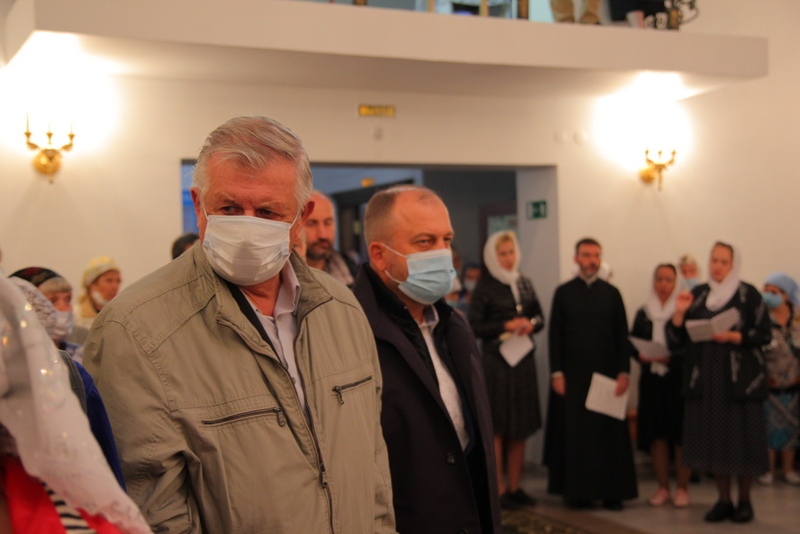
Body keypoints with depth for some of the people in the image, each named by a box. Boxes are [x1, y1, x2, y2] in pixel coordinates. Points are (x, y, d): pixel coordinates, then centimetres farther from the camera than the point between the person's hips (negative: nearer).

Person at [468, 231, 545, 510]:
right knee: (497, 426, -1)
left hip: (524, 360, 5)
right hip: (497, 361, -5)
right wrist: (506, 326, -16)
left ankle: (514, 487, 17)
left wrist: (530, 324, -6)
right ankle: (498, 489, 6)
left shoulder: (524, 282, 10)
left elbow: (539, 317, 15)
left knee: (521, 426, 8)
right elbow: (475, 326, -9)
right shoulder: (485, 286, -5)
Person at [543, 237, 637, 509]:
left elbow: (622, 335, 5)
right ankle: (576, 490, 8)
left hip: (606, 374, 1)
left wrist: (623, 372, -3)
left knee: (609, 432, 2)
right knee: (574, 432, 1)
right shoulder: (563, 293, 4)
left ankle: (611, 490, 8)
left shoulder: (612, 293, 8)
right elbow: (555, 336, 1)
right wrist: (556, 372, -6)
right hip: (573, 374, -1)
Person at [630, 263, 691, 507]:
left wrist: (672, 357, -19)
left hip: (679, 380, -3)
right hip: (652, 380, 4)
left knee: (681, 434, -1)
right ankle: (663, 487, 16)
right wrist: (641, 355, -7)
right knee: (656, 434, 5)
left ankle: (682, 489, 10)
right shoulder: (643, 313, 11)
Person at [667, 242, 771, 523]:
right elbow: (677, 340, 7)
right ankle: (724, 500, 16)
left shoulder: (748, 294, -1)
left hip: (741, 379, -3)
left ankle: (744, 500, 14)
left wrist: (734, 337, -18)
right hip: (705, 379, 3)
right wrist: (680, 312, -9)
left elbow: (764, 333, -5)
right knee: (712, 438, 4)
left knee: (741, 436, -1)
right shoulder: (697, 295, 10)